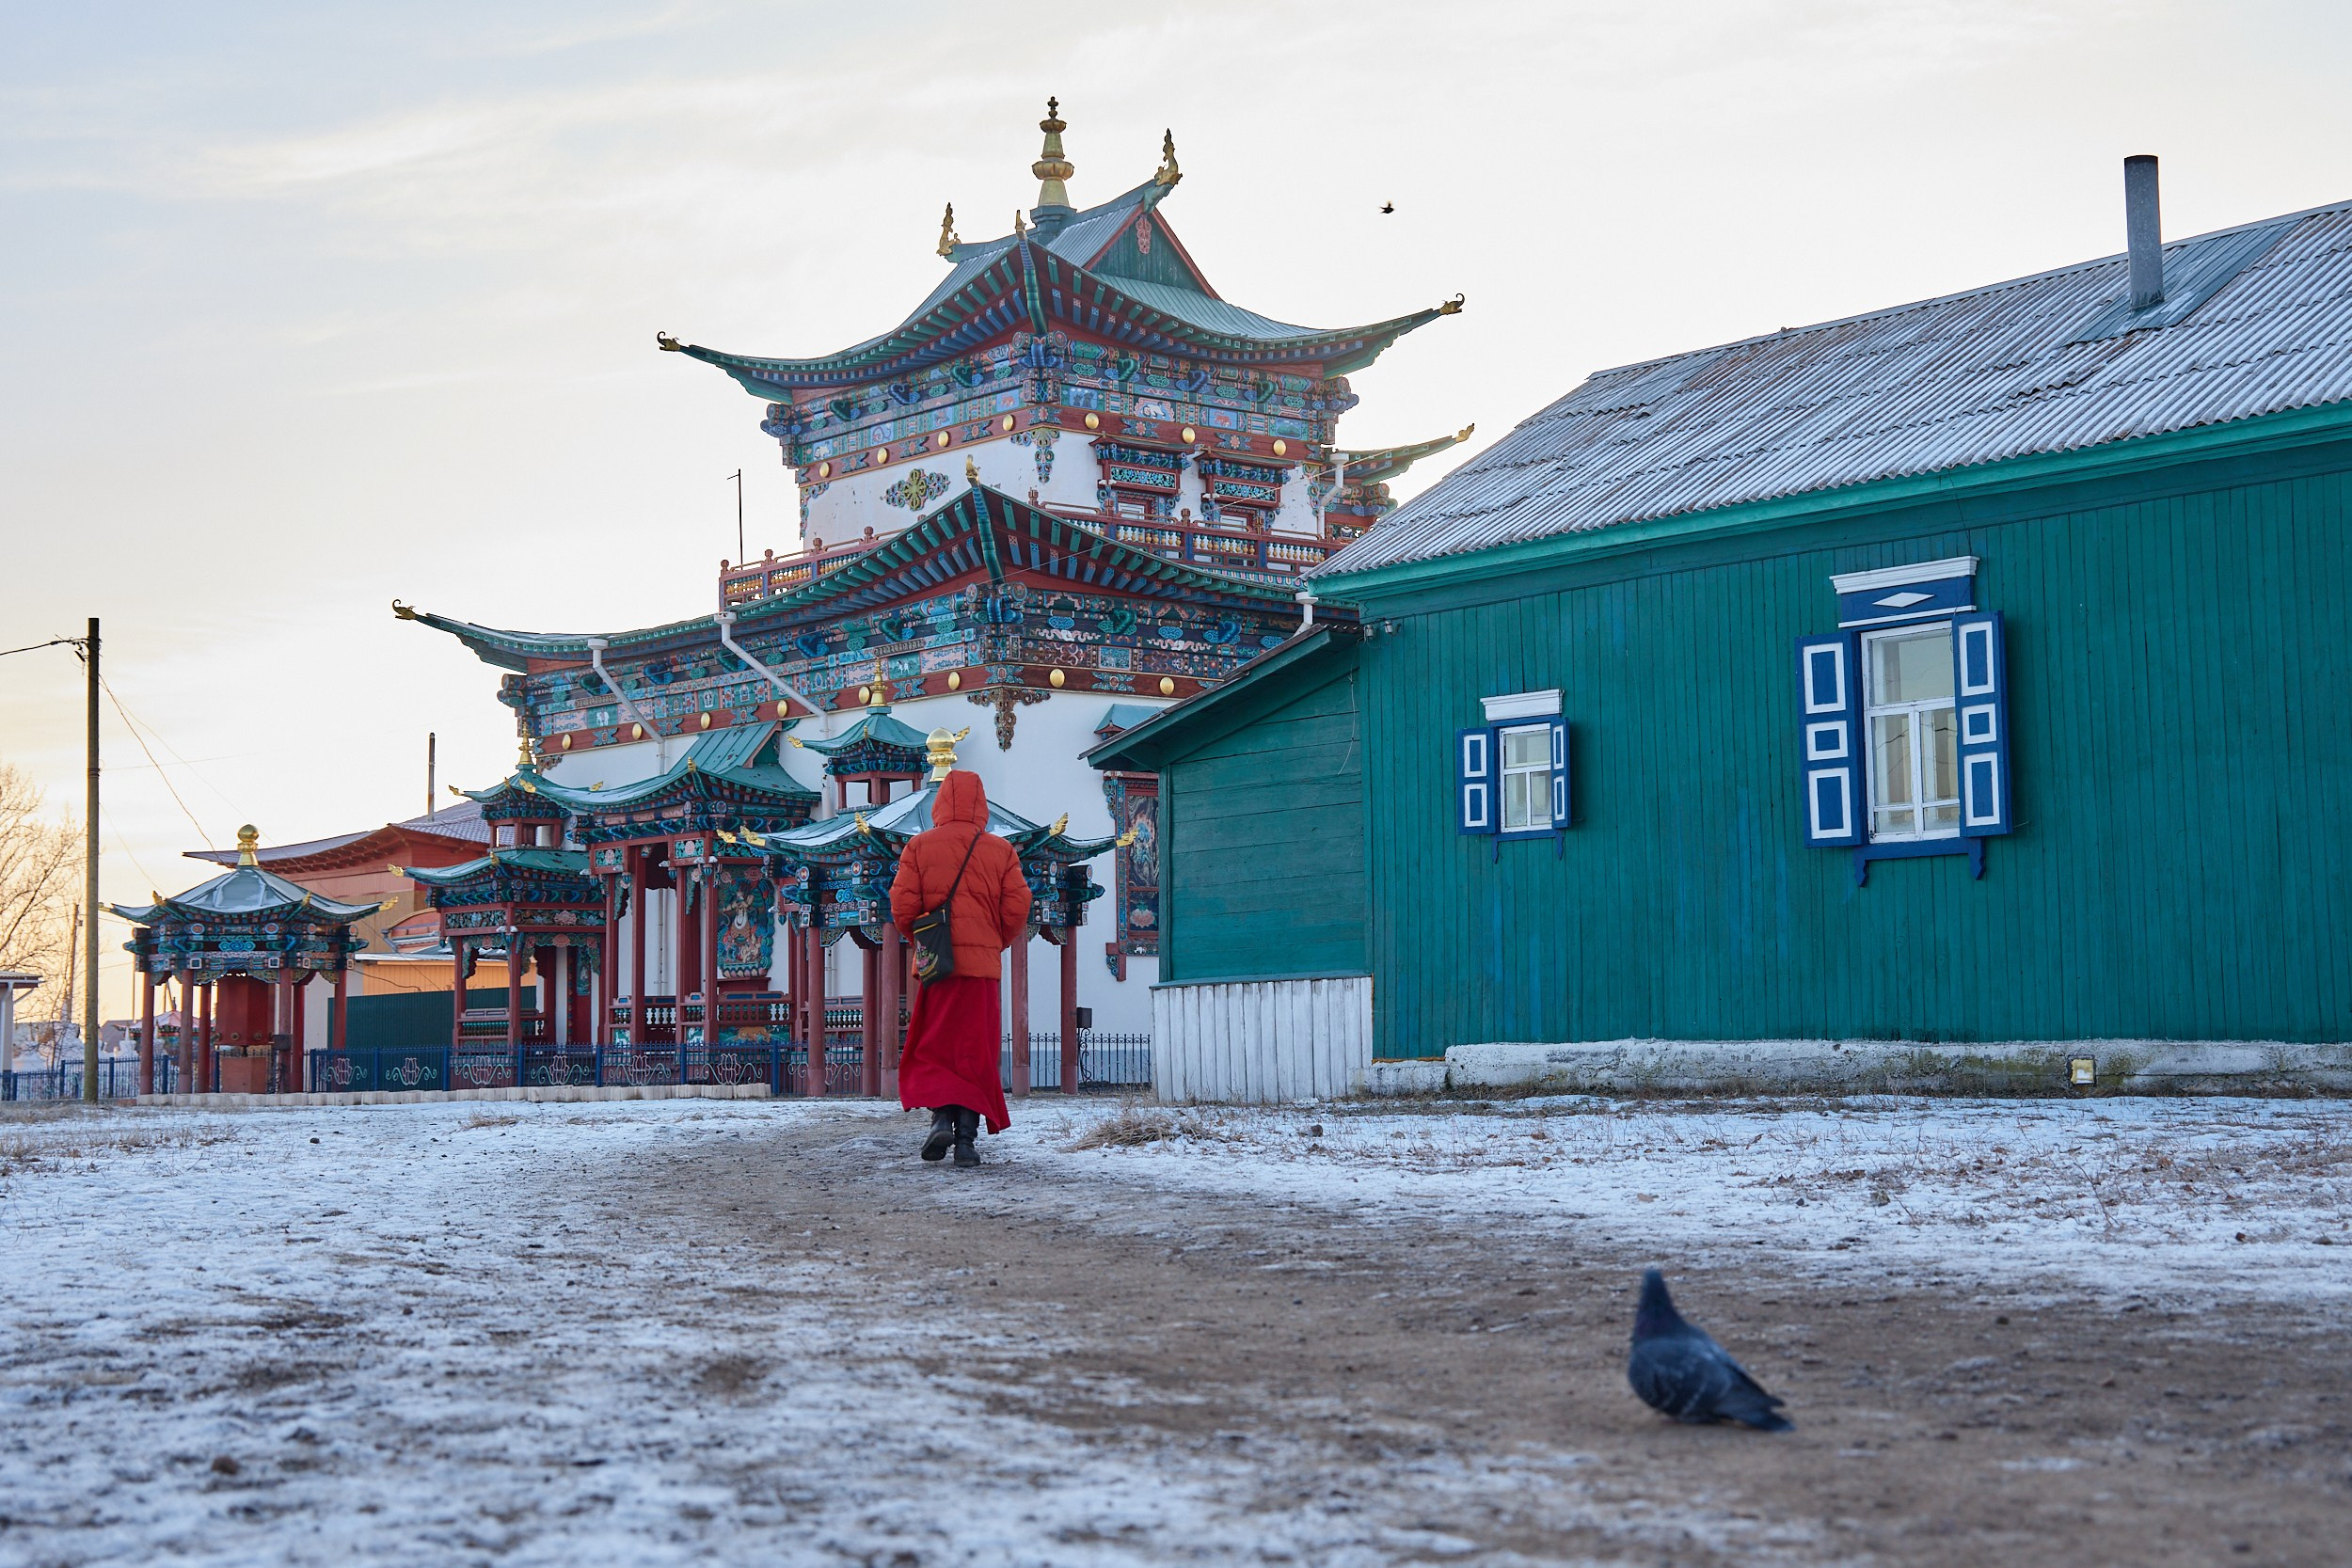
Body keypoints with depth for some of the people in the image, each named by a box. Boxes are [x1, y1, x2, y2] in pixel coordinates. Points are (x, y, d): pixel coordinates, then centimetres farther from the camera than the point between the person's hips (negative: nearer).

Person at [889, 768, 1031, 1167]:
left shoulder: (919, 846, 2)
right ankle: (967, 1137, 1)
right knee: (975, 1050, 5)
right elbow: (1017, 909, -1)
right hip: (983, 963, 1)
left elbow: (902, 906, -4)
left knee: (933, 1046, 9)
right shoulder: (1000, 850, 4)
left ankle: (940, 1116, -12)